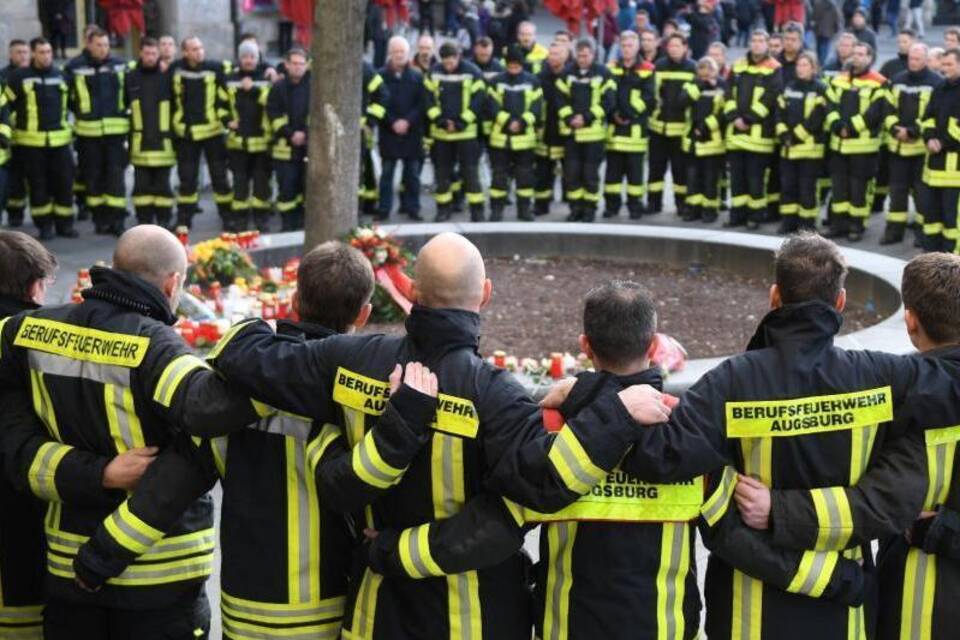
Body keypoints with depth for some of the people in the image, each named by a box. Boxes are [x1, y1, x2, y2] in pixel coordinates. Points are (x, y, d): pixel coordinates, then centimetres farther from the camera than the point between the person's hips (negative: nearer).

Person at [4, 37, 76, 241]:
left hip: (60, 139, 3)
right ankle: (44, 226, 11)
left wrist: (67, 124, 21)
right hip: (31, 141, -3)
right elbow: (6, 103, 2)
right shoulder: (20, 77, -5)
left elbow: (71, 100, 23)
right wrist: (16, 125, 5)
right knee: (38, 185, 2)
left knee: (64, 182, 2)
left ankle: (64, 224, 13)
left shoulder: (60, 75, 8)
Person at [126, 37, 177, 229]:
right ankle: (144, 219, 10)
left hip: (163, 140, -1)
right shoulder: (131, 77, 5)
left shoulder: (167, 76, 0)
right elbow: (122, 104, 14)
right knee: (142, 184, 4)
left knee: (162, 183, 4)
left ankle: (164, 219, 11)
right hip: (140, 140, 1)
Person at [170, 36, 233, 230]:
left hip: (212, 131, -2)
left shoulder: (216, 69, -7)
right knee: (187, 179, 7)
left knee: (220, 176, 6)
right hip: (185, 133, 2)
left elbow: (226, 97, -2)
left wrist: (227, 118, -11)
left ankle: (228, 216, 16)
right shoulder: (175, 70, 0)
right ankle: (184, 220, 14)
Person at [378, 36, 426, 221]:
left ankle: (412, 208, 12)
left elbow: (421, 104, 1)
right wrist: (392, 122, -13)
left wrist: (408, 121, -13)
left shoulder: (416, 77, 4)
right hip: (388, 132, -1)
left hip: (412, 132, 1)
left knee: (412, 173, 4)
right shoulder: (381, 76, 0)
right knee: (386, 172, 2)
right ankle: (384, 209, 6)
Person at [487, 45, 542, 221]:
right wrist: (508, 122, -18)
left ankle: (525, 208, 16)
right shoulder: (496, 82, 2)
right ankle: (496, 208, 10)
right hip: (500, 136, -1)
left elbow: (536, 107, -1)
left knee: (525, 174, 7)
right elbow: (493, 106, -5)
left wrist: (522, 122, -16)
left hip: (525, 136, 1)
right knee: (499, 174, 3)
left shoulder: (532, 81, 4)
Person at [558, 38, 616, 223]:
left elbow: (608, 101, -8)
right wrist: (569, 118, -11)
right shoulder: (568, 73, 8)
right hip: (572, 131, 3)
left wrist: (586, 117, -15)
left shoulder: (603, 74, -2)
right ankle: (576, 208, 14)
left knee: (590, 173, 1)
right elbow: (561, 98, 5)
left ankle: (590, 209, 11)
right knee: (571, 171, 4)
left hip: (594, 132, -3)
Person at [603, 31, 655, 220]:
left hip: (636, 127, -3)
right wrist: (614, 112, -6)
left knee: (635, 168, 0)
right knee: (613, 167, 4)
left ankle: (635, 205, 6)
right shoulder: (611, 68, 11)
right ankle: (612, 204, 11)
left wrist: (630, 113, -13)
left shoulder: (647, 70, 1)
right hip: (614, 126, 3)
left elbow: (648, 97, -6)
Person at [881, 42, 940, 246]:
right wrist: (895, 128, -9)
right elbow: (888, 108, 10)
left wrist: (913, 131, -17)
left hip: (923, 146, -4)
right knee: (897, 188, 10)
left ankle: (924, 230, 10)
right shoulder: (897, 80, 11)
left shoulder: (936, 83, -5)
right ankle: (894, 229, 17)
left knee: (922, 190, 1)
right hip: (897, 144, 5)